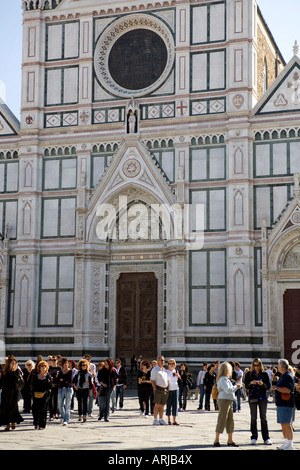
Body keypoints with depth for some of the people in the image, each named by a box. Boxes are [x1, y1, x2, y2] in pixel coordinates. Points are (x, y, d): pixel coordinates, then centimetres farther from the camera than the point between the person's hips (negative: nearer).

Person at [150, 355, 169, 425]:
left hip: (165, 390, 6)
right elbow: (152, 380, -8)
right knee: (157, 405, -6)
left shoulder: (165, 370, 18)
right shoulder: (155, 369, -3)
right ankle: (155, 420, -3)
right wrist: (155, 389, -15)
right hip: (158, 389, -6)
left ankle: (161, 419, 13)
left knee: (162, 406, 8)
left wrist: (168, 389, 11)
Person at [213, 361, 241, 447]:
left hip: (229, 401, 10)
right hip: (224, 400, -10)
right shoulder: (223, 379, -14)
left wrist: (235, 387, 13)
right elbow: (228, 390, -21)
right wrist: (236, 387, -9)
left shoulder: (226, 379, 17)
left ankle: (230, 440, 17)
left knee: (230, 421, 11)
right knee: (222, 421, -5)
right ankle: (216, 440, 1)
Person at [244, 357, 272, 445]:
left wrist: (262, 384, -18)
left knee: (264, 418, 1)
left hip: (262, 397, 0)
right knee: (253, 418, 2)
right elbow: (246, 386, 2)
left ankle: (266, 438, 5)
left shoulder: (264, 374, 4)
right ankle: (254, 437, 8)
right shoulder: (249, 374, 4)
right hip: (252, 397, 0)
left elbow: (268, 387, 2)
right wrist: (251, 383, -19)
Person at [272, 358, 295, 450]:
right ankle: (286, 443, 20)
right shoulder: (282, 376, 18)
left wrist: (276, 388, -17)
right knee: (283, 424, 13)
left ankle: (290, 445, -6)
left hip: (286, 404, -10)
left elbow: (287, 390, -25)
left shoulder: (288, 376, -14)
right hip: (281, 404, 10)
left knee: (287, 425, -9)